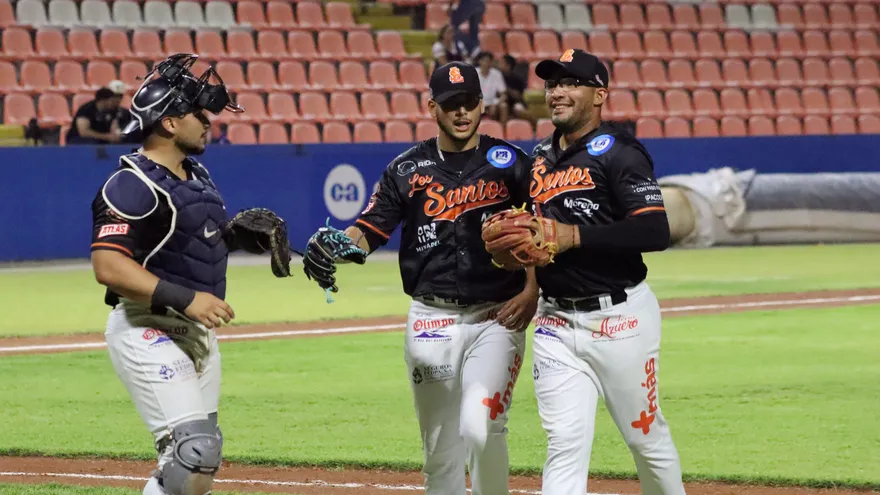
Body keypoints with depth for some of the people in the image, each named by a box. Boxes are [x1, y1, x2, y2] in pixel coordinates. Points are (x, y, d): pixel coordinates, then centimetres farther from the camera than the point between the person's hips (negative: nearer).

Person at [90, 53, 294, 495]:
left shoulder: (196, 175, 13)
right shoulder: (132, 184, -17)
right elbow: (108, 266, -25)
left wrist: (235, 234, 5)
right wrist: (185, 298, -29)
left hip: (198, 333, 10)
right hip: (149, 334, -10)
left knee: (202, 456, 13)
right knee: (194, 455, -19)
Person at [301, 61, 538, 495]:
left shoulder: (510, 163, 2)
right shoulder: (408, 170, 6)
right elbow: (367, 232, 1)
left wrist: (532, 290, -12)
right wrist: (332, 247, -20)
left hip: (496, 316, -2)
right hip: (431, 320, 3)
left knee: (479, 426, -20)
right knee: (440, 446, 7)